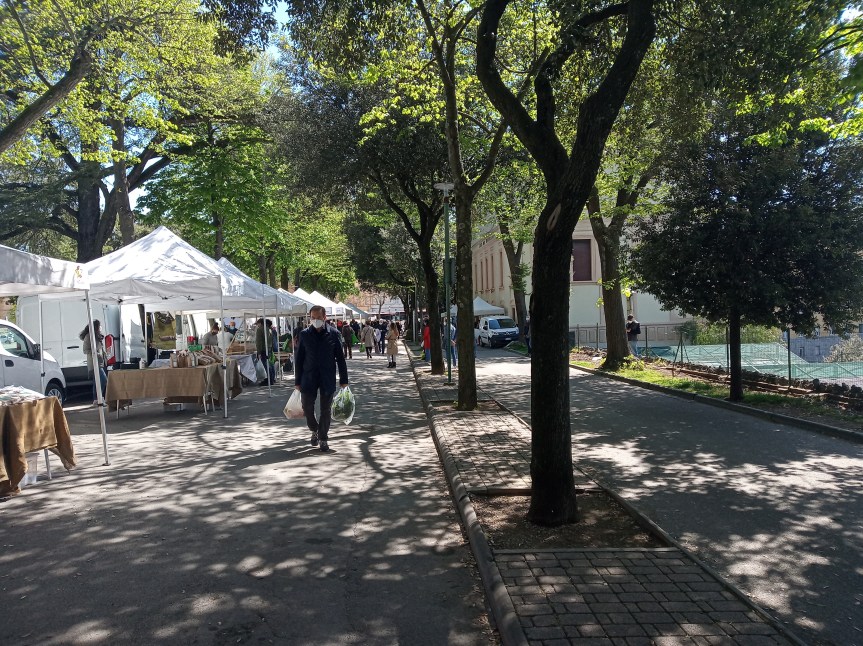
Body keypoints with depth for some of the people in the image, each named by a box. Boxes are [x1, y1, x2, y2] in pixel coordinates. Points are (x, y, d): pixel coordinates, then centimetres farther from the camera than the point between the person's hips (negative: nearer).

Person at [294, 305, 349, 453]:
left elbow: (340, 358, 0)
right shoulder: (304, 334, -1)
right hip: (309, 378, 1)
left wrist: (343, 379, 0)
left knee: (326, 410, 5)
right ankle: (314, 430, 32)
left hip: (328, 378, -1)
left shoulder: (333, 334, -3)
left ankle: (323, 438, 21)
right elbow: (298, 358, 3)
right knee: (307, 407, 5)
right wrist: (297, 381, 2)